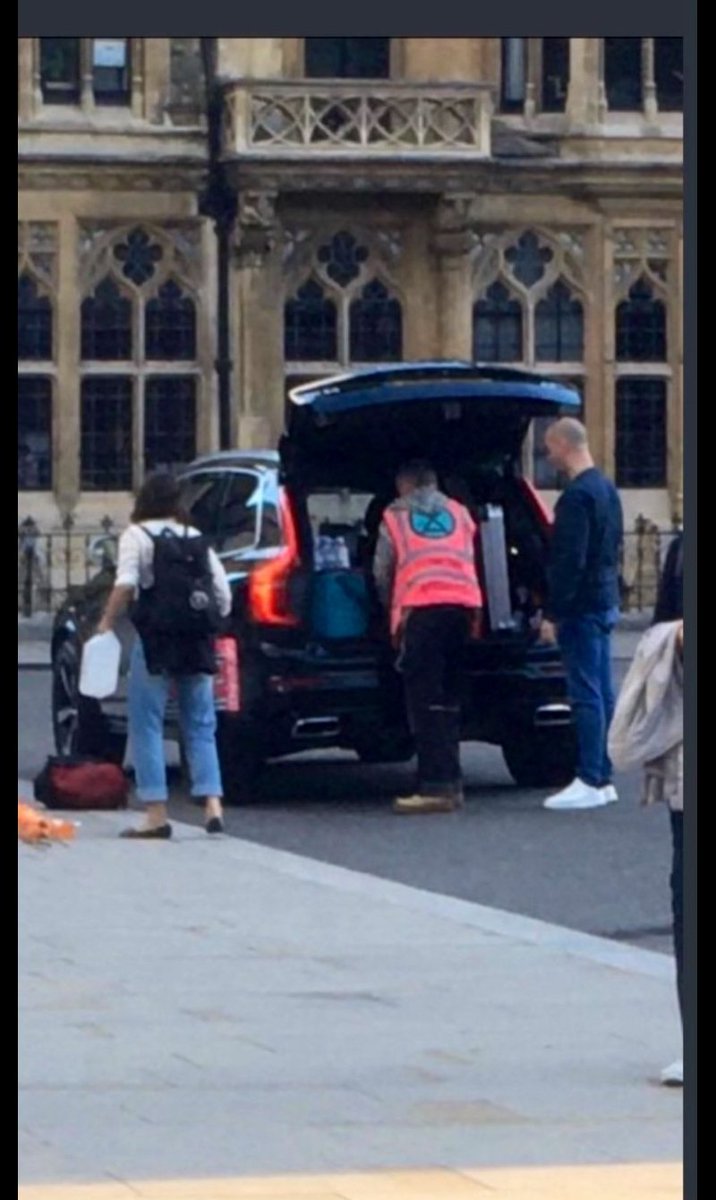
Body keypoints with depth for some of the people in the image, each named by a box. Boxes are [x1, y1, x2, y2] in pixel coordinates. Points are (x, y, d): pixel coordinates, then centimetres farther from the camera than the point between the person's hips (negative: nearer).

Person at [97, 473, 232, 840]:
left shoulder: (137, 535, 0)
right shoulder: (197, 540, 15)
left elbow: (125, 583, -16)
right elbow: (224, 597, 10)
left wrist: (107, 624, -8)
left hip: (157, 641, -5)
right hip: (198, 644, 5)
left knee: (147, 725, 1)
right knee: (200, 726, 12)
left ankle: (156, 814, -4)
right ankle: (212, 805, 0)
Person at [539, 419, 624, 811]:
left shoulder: (577, 496, -18)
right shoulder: (606, 489, 13)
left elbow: (569, 561, -21)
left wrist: (553, 613, -18)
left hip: (582, 608, -10)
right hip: (605, 602, 10)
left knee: (587, 695, -8)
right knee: (602, 693, 12)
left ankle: (590, 782, -8)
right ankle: (604, 777, 16)